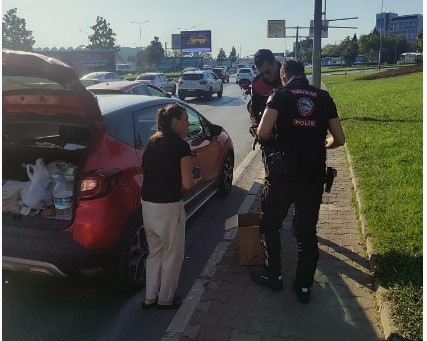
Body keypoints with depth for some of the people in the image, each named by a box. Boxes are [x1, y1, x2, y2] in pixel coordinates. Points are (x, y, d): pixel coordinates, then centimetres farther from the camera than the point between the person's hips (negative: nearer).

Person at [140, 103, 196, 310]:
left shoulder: (152, 143, 9)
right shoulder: (181, 146, -12)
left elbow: (149, 173, 9)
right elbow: (187, 184, -15)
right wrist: (195, 182, 6)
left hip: (147, 205, 7)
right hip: (168, 207, -7)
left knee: (155, 251, 22)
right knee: (172, 254, 12)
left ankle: (150, 297, 30)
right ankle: (165, 299, 26)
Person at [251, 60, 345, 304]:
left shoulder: (281, 95, -2)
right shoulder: (323, 97, 7)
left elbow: (263, 133, -14)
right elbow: (339, 140, 8)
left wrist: (277, 136, 8)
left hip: (284, 172, -3)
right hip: (314, 175, 3)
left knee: (270, 225, 17)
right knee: (308, 231, 15)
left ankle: (273, 275, 27)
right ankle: (304, 286, 23)